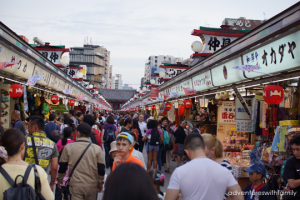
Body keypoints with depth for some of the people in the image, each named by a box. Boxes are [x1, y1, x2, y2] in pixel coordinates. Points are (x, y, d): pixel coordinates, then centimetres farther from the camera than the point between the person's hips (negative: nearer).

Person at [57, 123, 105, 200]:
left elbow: (62, 167, 5)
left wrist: (59, 180, 20)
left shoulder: (68, 147, -2)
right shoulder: (97, 148, -3)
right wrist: (100, 183, 14)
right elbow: (101, 169, 0)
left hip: (75, 185, -1)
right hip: (92, 185, 1)